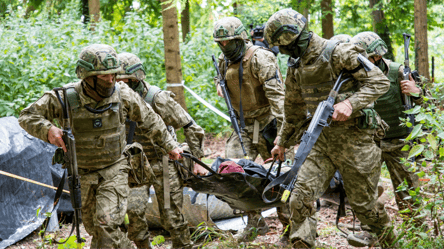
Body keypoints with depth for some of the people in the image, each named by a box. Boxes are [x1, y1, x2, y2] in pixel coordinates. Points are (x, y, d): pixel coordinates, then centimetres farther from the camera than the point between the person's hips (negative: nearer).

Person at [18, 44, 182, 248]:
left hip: (114, 170, -2)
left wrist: (169, 145, 12)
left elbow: (149, 120, 4)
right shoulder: (66, 98, -18)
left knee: (107, 224, -21)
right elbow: (27, 116, -13)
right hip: (82, 174, 2)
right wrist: (47, 129, -33)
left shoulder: (122, 95, -13)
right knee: (95, 230, 13)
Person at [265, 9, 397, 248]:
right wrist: (282, 142, 26)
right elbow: (294, 109, 22)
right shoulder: (295, 67, 8)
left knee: (363, 203, 6)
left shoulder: (339, 53, -14)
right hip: (322, 139, 6)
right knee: (301, 196, -10)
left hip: (354, 138, -6)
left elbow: (380, 82, -15)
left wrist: (350, 103, -28)